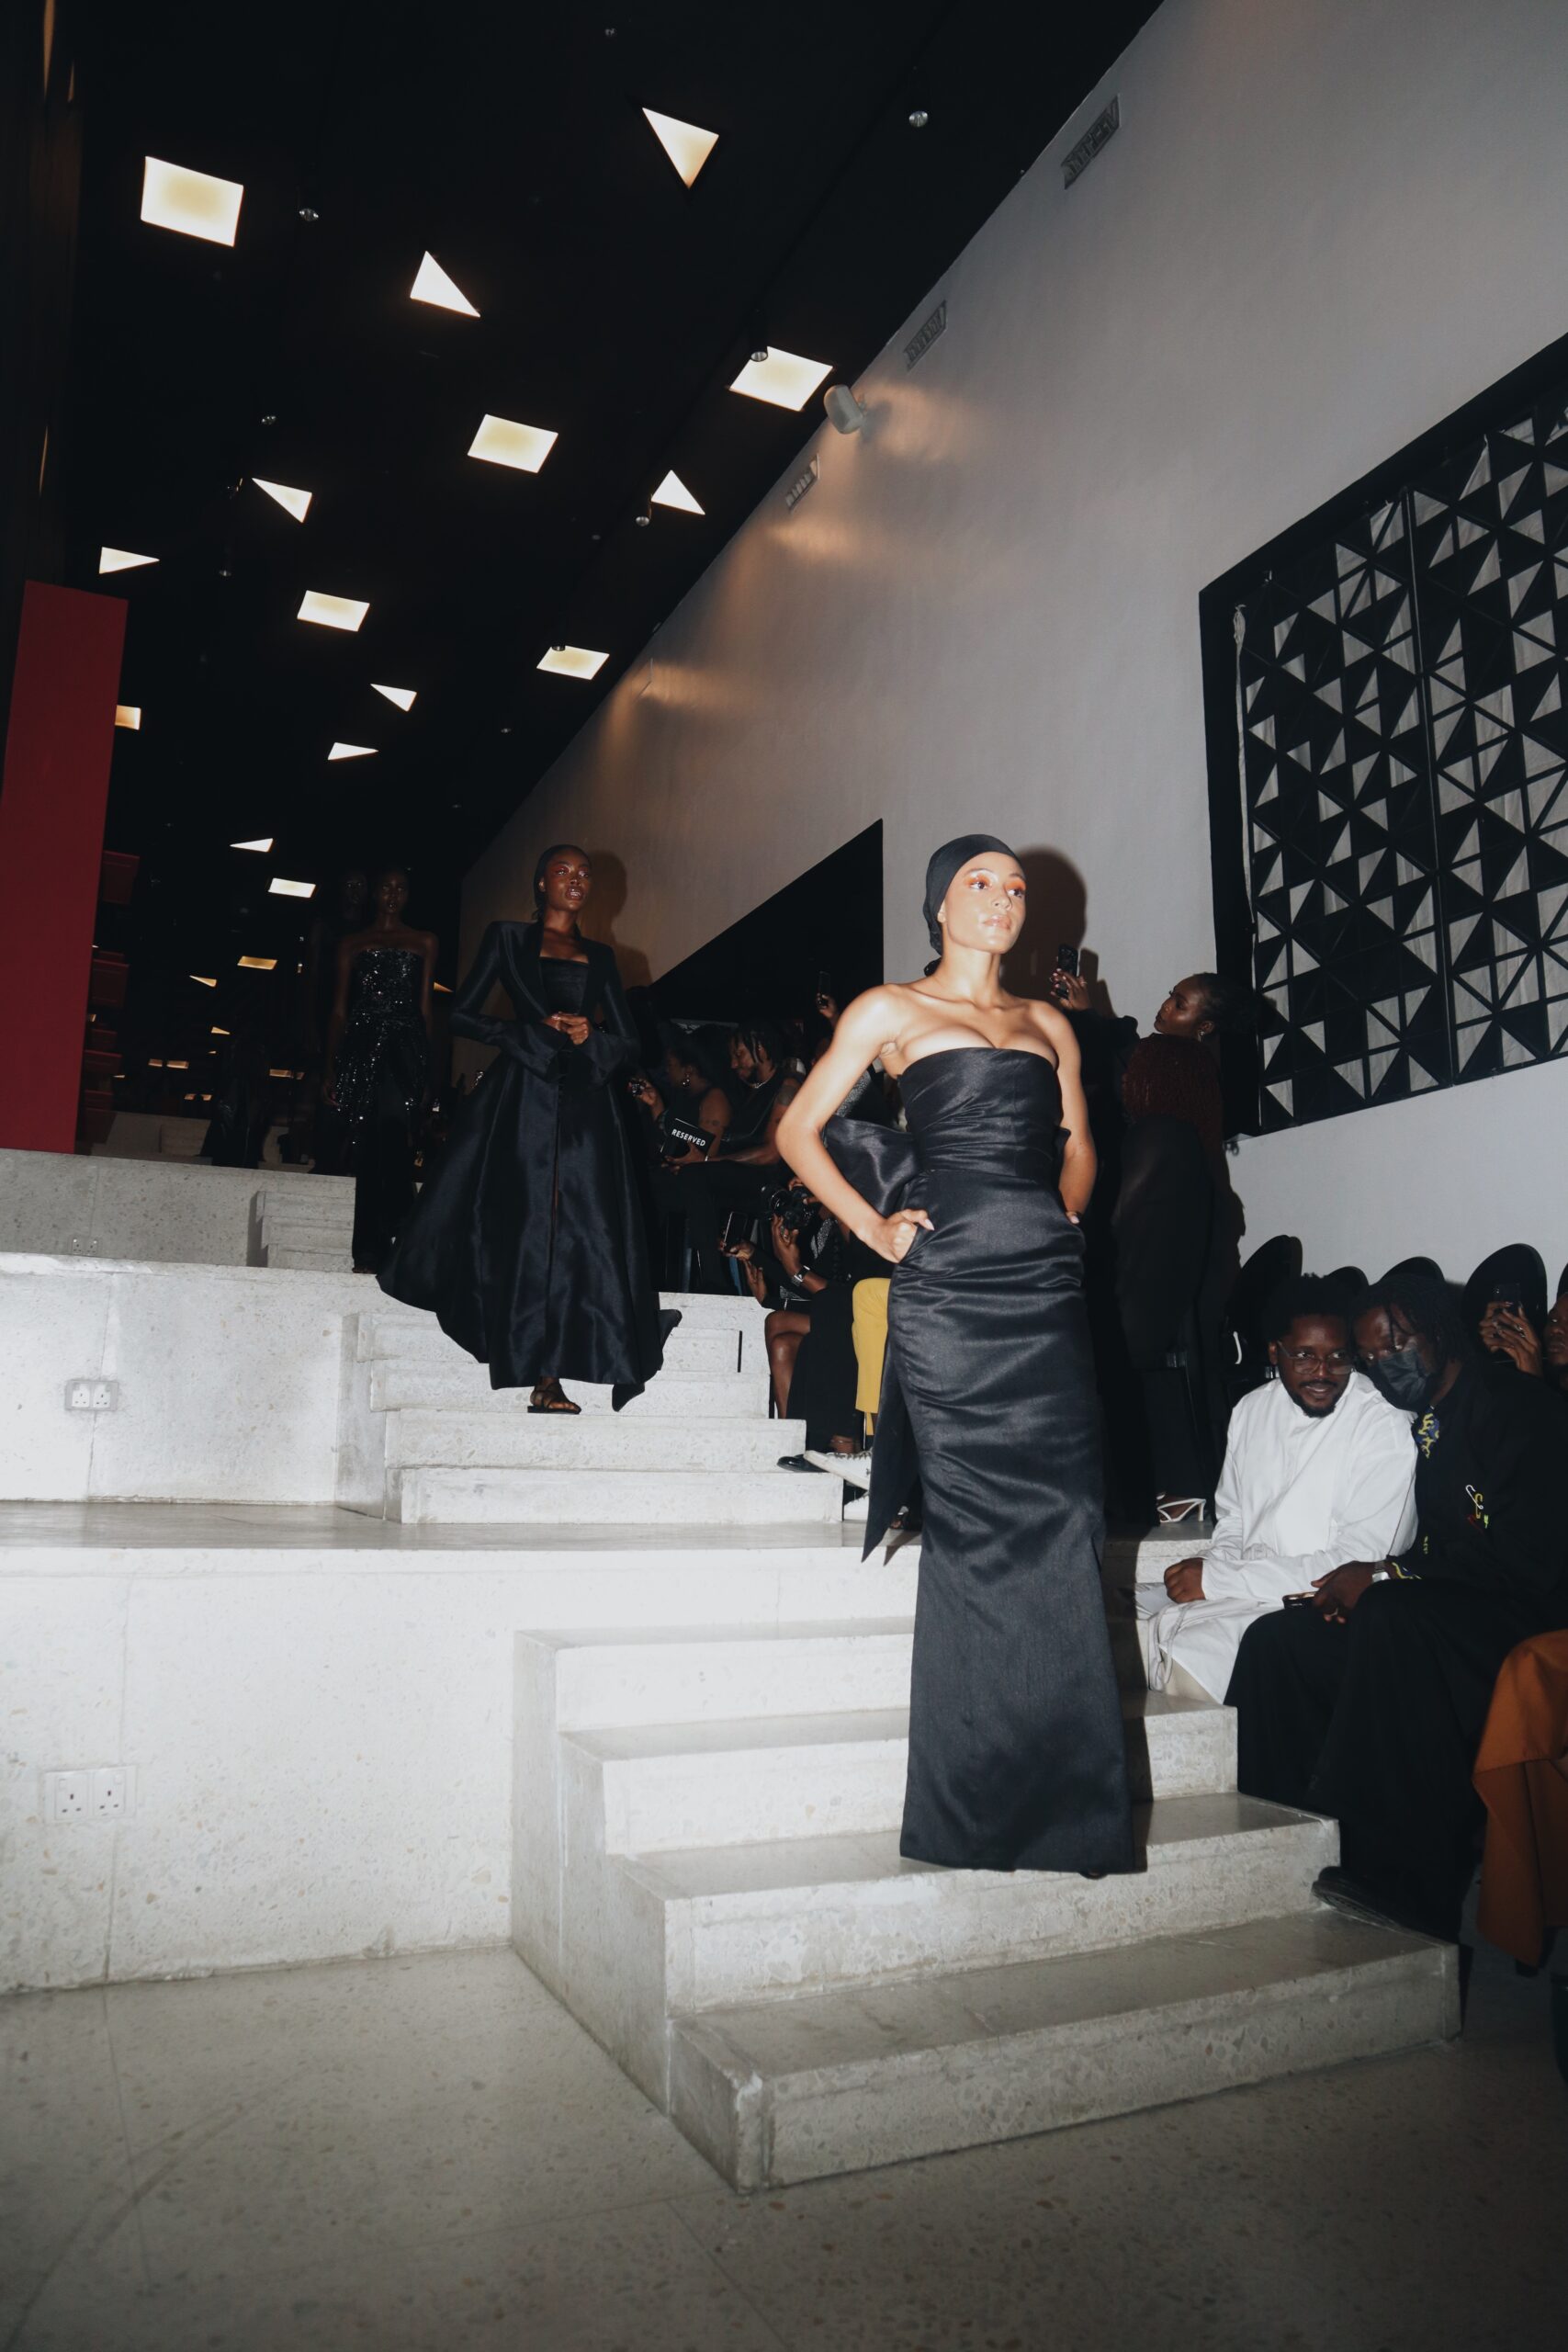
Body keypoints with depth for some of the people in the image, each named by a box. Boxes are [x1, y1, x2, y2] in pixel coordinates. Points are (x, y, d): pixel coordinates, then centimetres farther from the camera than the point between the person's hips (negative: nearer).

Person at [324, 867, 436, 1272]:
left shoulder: (424, 943, 17)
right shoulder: (352, 944, 18)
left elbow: (425, 1006, 12)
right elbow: (339, 1010, 14)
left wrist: (424, 1060, 1)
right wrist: (330, 1071, 7)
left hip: (405, 1048, -2)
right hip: (361, 1048, 2)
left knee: (393, 1132, -22)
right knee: (367, 1149, -3)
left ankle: (372, 1252, -25)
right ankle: (371, 1252, 0)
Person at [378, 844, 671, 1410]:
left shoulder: (599, 957, 21)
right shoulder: (507, 939, 13)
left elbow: (629, 1043, 18)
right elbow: (462, 1015, 5)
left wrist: (591, 1036, -4)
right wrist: (536, 1029, -6)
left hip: (587, 1103, 3)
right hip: (525, 1098, -2)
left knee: (580, 1230, -7)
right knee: (528, 1225, -7)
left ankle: (549, 1376, -8)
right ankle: (541, 1376, -4)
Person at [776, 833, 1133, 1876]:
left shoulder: (1050, 1024, 21)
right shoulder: (892, 1010, 8)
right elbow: (799, 1131, 6)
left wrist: (1066, 1213, 6)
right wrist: (875, 1230, -4)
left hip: (1048, 1282, 4)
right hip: (949, 1280, -4)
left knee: (1057, 1525, 0)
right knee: (980, 1527, -1)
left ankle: (1064, 1794, 14)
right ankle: (982, 1804, 13)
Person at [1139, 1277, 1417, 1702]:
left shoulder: (1385, 1427, -12)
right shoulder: (1252, 1409, 9)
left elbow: (1358, 1563, -17)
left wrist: (1217, 1579, -17)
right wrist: (1216, 1568, -8)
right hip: (1245, 1585, 6)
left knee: (1186, 1646, -29)